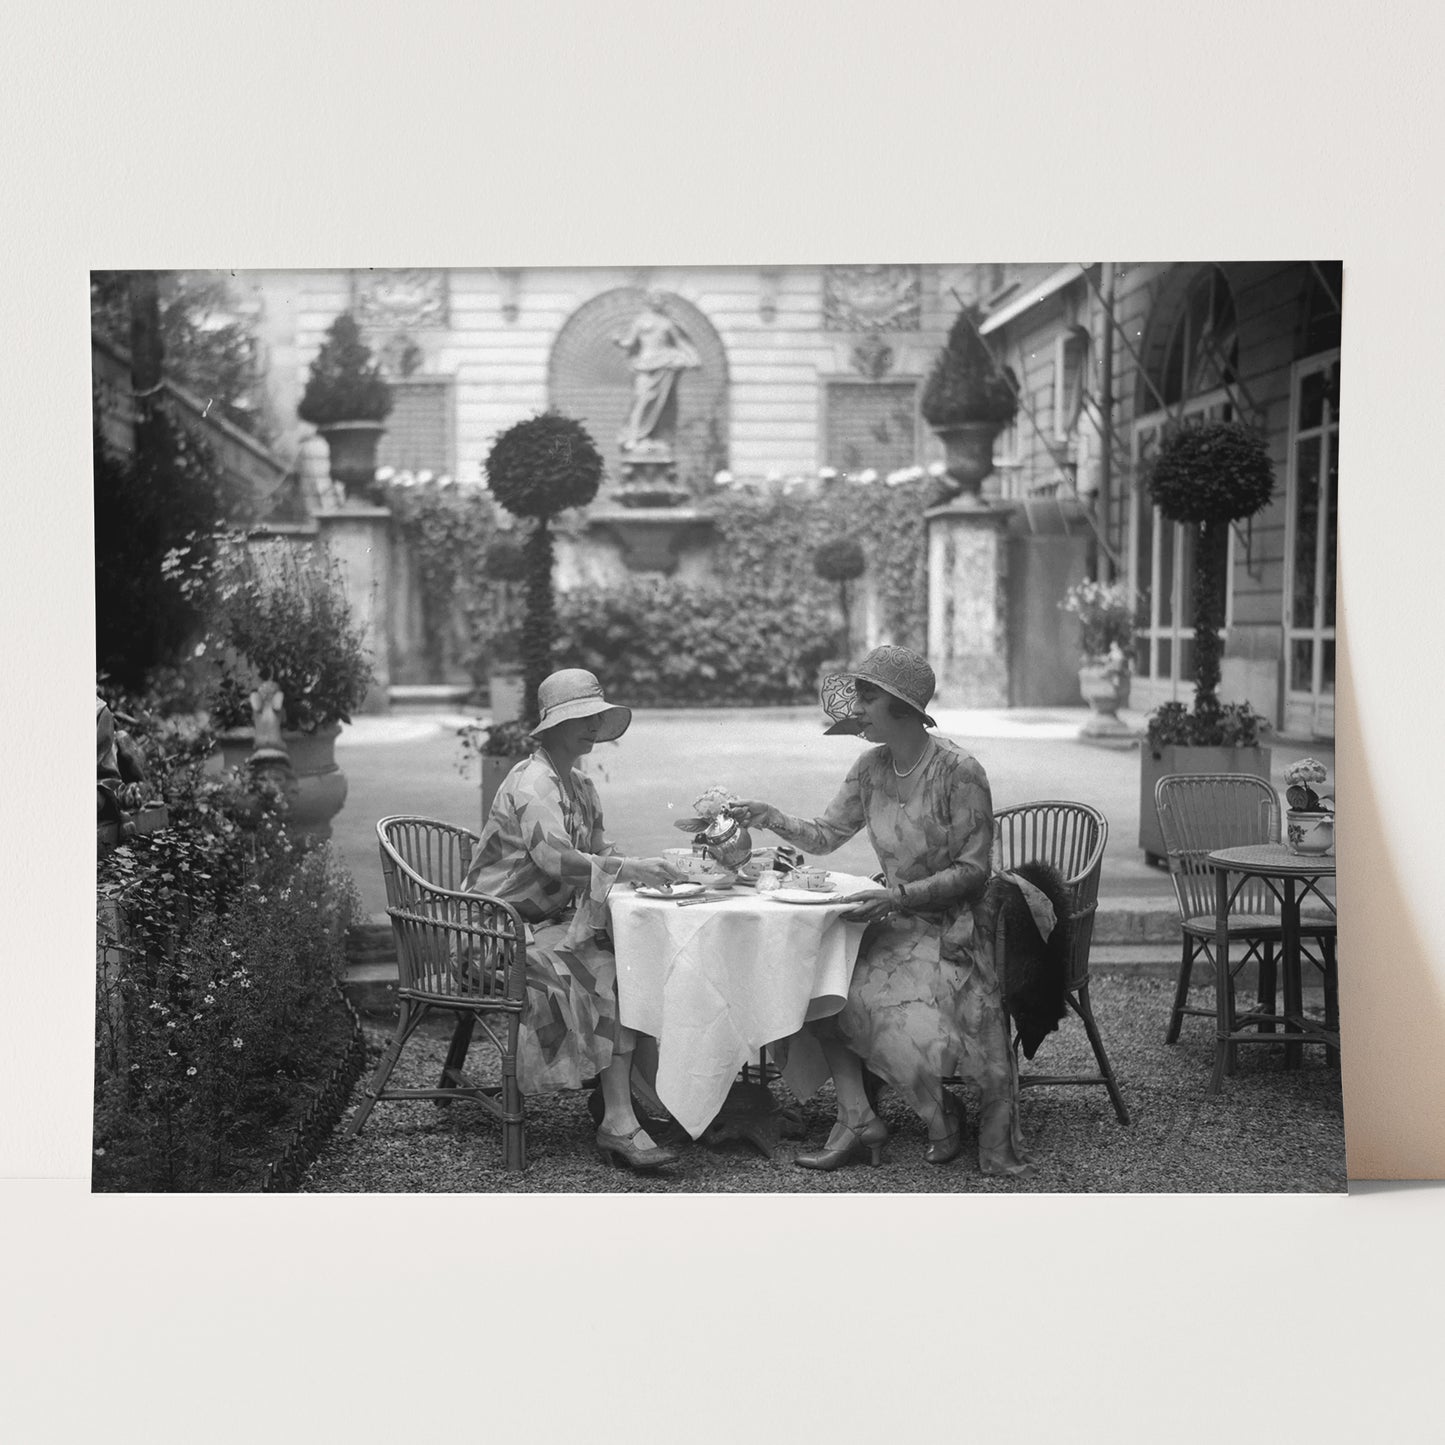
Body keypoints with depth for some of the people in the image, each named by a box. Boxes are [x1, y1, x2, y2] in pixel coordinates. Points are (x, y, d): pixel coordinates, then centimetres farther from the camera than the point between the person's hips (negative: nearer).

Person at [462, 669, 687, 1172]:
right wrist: (628, 869, -36)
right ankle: (619, 1122, -26)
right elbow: (554, 858, -29)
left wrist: (643, 868, -5)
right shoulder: (532, 782, -14)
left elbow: (596, 855, 14)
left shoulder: (580, 786, 17)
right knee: (606, 973, -27)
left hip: (554, 921, 8)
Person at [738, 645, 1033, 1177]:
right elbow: (825, 836, 10)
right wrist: (771, 818, -7)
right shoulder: (872, 767, 4)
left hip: (950, 927, -6)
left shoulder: (958, 770, -16)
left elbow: (972, 870, -15)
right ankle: (855, 1118, -8)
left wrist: (899, 896, -25)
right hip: (894, 921, 6)